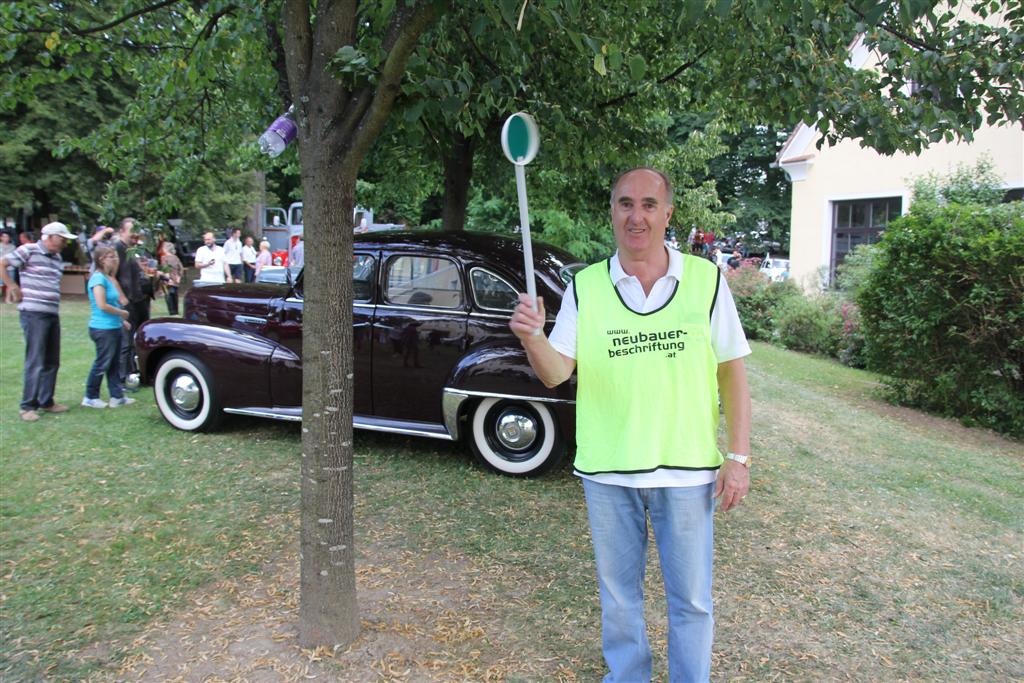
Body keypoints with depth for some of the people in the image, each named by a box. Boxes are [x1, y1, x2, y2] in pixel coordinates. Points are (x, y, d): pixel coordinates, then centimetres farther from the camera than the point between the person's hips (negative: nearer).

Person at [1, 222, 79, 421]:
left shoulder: (58, 258, 16)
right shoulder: (29, 250, -6)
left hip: (53, 314, 8)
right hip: (33, 313, -7)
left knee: (52, 362, 11)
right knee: (35, 362, -7)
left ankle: (46, 401, 22)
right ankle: (28, 406, 1)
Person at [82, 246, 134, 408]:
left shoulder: (109, 278, 13)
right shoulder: (98, 278, -15)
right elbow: (102, 305, -22)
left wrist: (121, 320, 13)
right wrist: (122, 313, -10)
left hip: (114, 327, 9)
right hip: (103, 329, -9)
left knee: (114, 363, 12)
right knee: (102, 363, 1)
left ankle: (117, 396, 18)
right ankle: (90, 398, 14)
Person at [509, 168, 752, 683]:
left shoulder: (706, 279, -3)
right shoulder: (585, 287, -1)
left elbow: (732, 371, 0)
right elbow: (556, 372, -8)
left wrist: (738, 456, -4)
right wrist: (532, 338, -29)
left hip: (686, 469, -1)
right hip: (606, 471, 1)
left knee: (691, 600, 12)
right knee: (618, 597, 18)